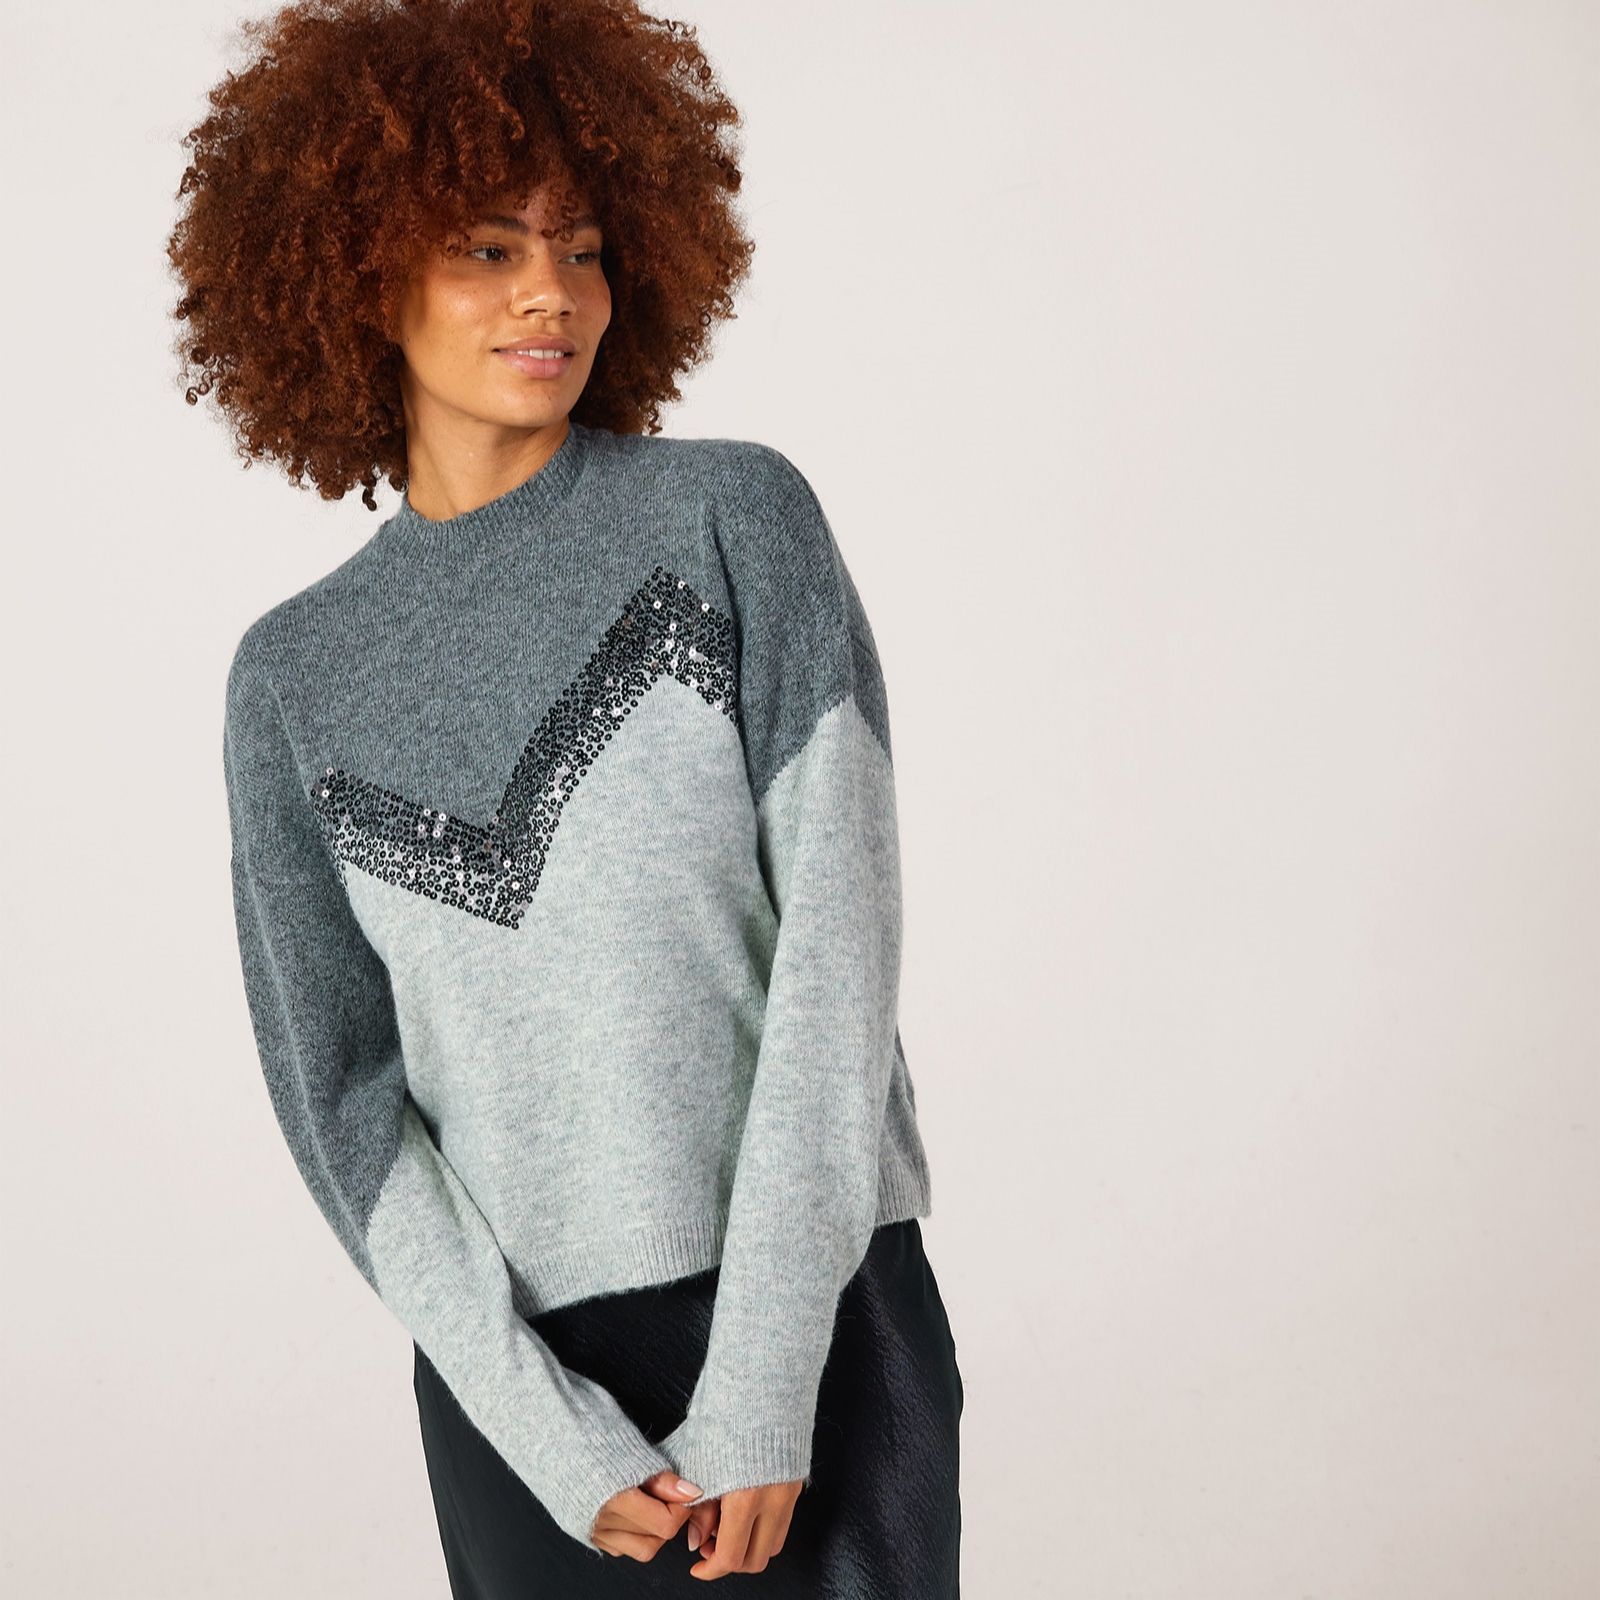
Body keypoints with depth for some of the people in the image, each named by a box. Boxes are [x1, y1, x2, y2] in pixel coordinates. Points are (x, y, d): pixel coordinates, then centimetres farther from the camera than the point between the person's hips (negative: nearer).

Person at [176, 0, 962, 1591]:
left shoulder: (734, 519, -2)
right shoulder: (295, 678, 4)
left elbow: (839, 936, -9)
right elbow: (339, 1090, 1)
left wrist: (761, 1382, -14)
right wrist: (556, 1435, -8)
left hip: (815, 1307, -1)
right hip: (519, 1357, 2)